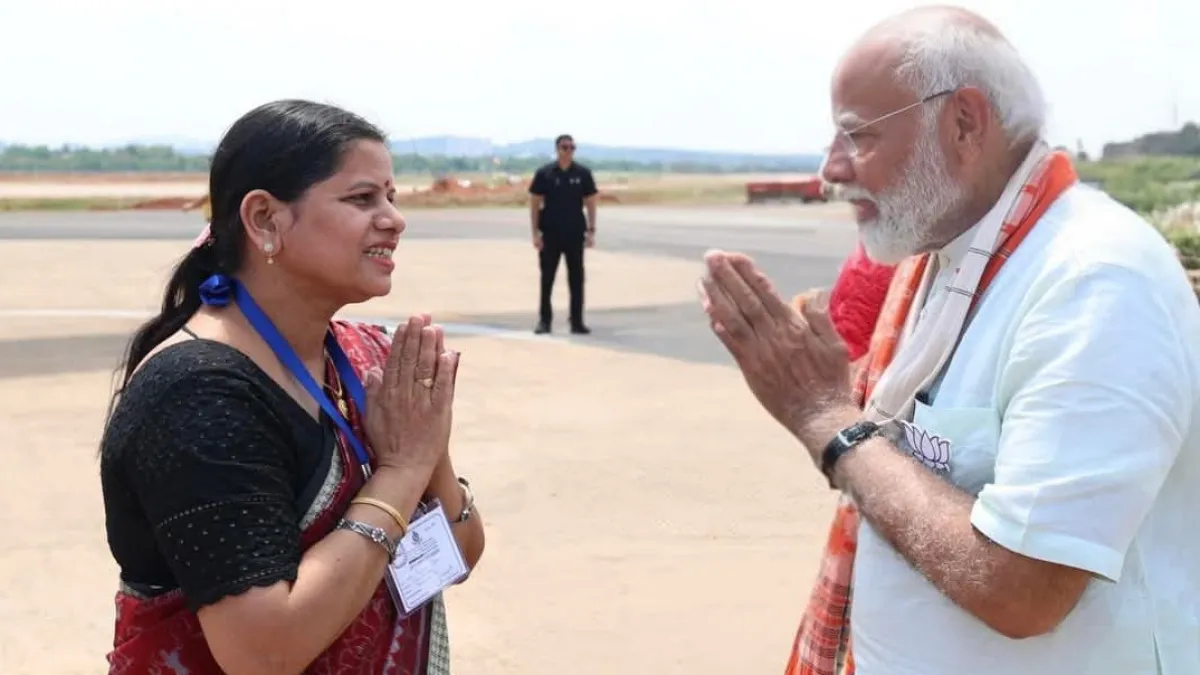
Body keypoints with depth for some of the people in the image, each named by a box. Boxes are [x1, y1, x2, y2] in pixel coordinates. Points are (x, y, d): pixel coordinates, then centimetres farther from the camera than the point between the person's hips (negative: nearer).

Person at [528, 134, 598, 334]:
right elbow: (534, 203, 1)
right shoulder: (544, 173, -1)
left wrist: (591, 231, -2)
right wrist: (535, 232, -6)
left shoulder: (583, 173, 2)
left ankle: (577, 321, 10)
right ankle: (544, 320, 14)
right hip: (550, 235, -1)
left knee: (576, 279, 3)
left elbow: (590, 203, 5)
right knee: (547, 279, 5)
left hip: (575, 234, 1)